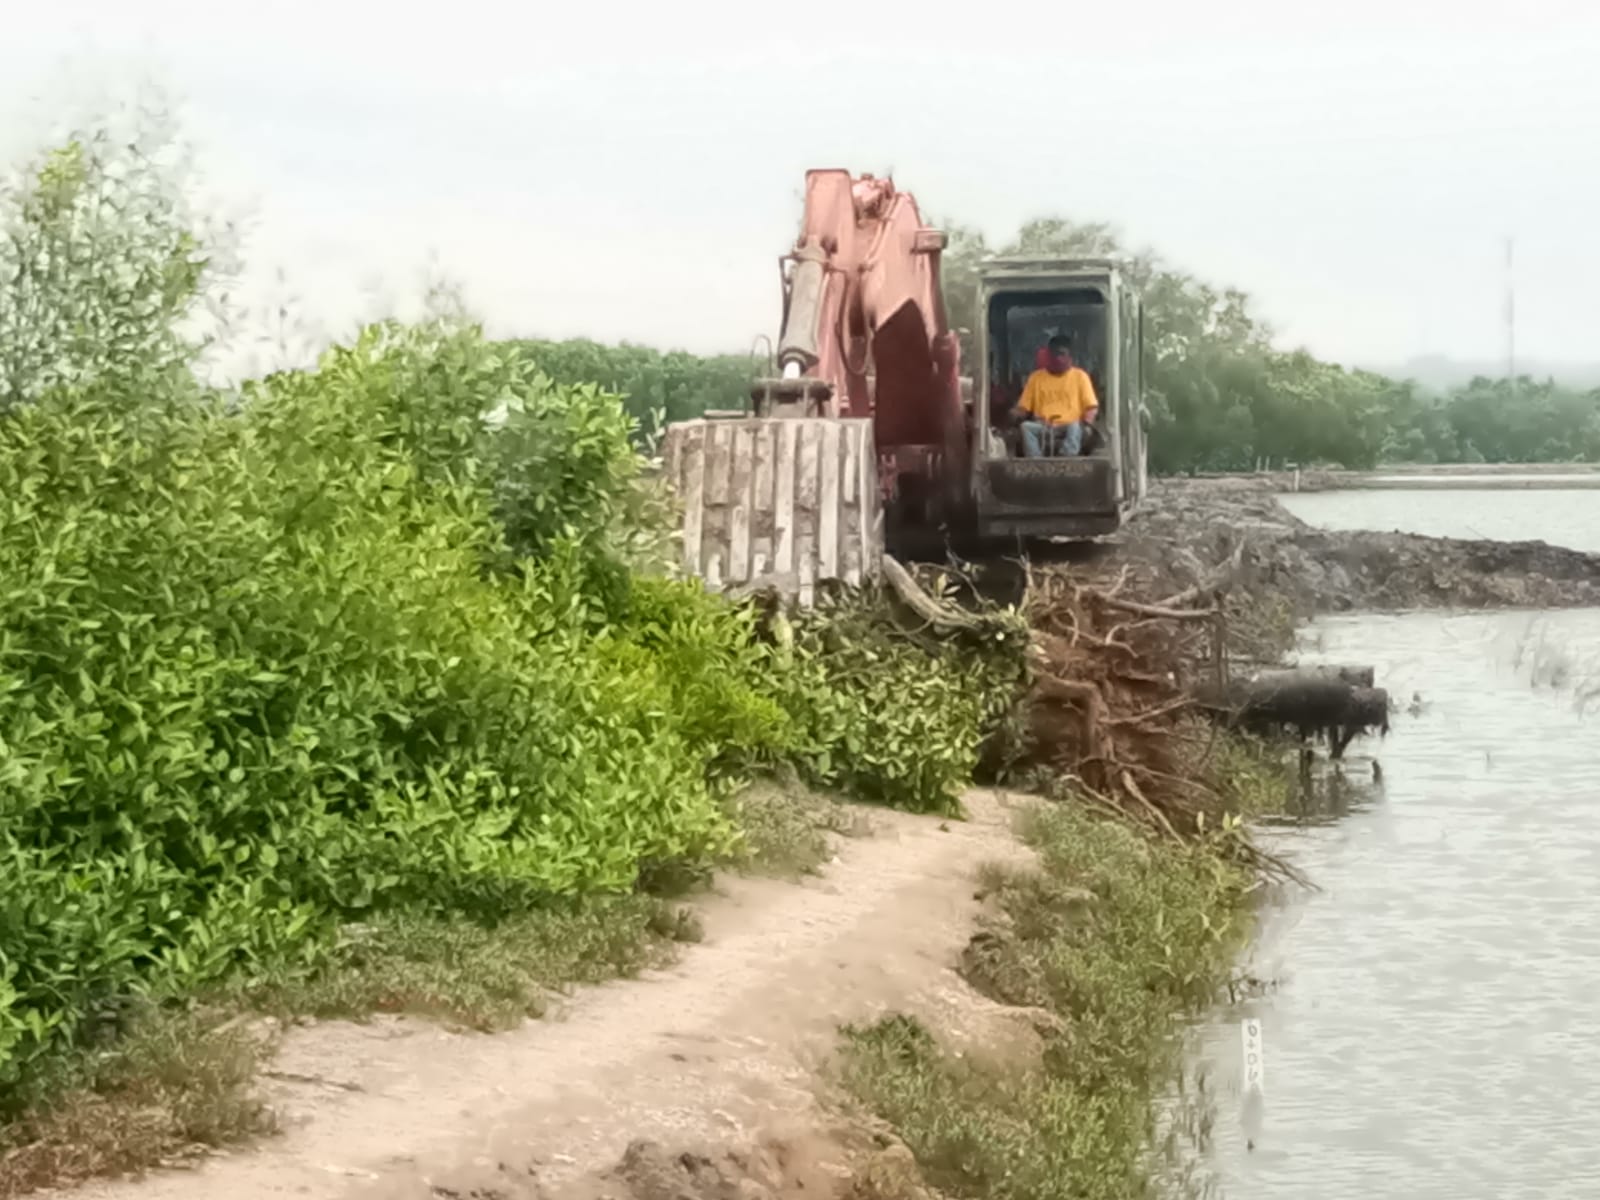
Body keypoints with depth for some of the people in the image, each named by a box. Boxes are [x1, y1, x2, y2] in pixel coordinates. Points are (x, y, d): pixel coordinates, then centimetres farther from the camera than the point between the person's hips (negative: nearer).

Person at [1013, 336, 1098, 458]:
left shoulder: (1080, 376, 12)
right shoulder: (1036, 377, 15)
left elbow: (1091, 406, 7)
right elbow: (1024, 407, 13)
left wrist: (1087, 420, -15)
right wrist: (1016, 415, -10)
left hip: (1068, 428, -1)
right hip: (1043, 430, 1)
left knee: (1075, 427, -36)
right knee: (1026, 426, -31)